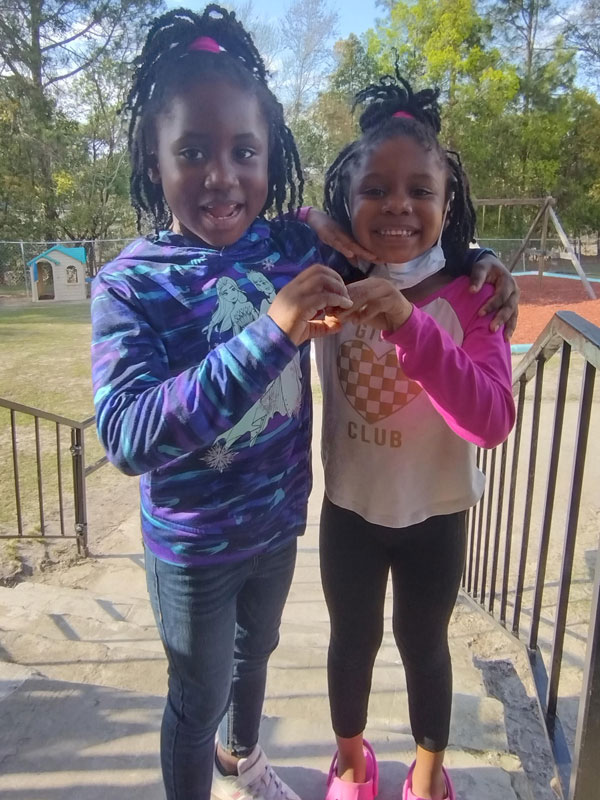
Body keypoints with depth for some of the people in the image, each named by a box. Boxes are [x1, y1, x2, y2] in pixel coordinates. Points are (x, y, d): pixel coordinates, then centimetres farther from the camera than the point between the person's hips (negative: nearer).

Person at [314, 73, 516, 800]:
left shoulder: (471, 297, -18)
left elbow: (493, 421, -29)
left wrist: (410, 326, -42)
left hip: (435, 513, -1)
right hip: (349, 506, 2)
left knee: (423, 643, 20)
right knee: (353, 639, 21)